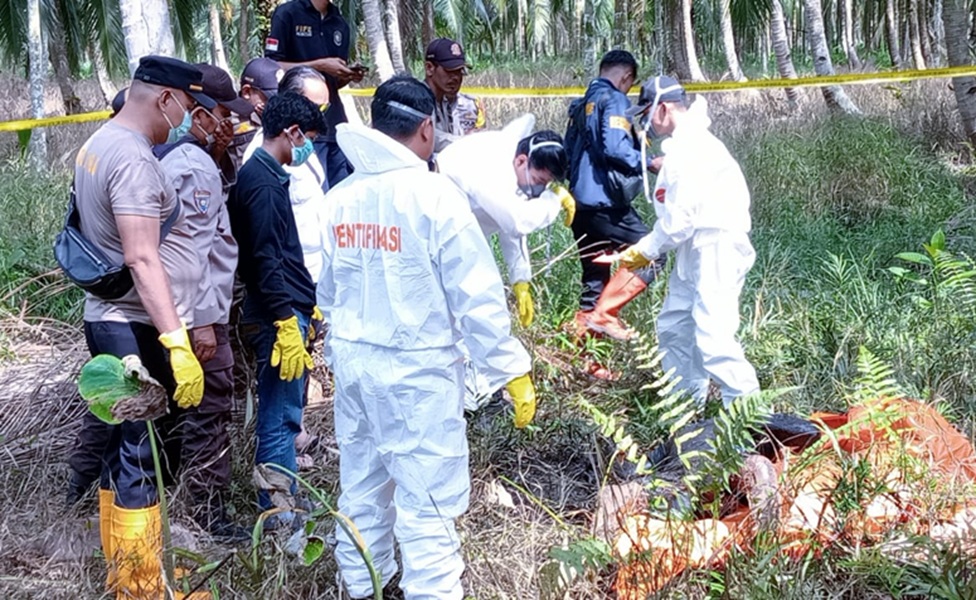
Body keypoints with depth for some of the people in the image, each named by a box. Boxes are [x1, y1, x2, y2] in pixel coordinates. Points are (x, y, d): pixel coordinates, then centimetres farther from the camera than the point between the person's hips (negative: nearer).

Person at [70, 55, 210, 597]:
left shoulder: (97, 145, 13)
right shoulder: (133, 157, -18)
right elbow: (142, 258, -25)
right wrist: (177, 342, -29)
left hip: (109, 322, 10)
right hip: (140, 330, -10)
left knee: (124, 451, 17)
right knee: (140, 459, -3)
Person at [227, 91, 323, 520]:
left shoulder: (262, 176, 15)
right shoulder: (264, 183, -16)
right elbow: (266, 262, -21)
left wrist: (306, 307, 23)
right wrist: (287, 323, -22)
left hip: (287, 311, 10)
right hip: (279, 315, -10)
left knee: (284, 413, 17)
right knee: (280, 417, -3)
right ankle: (278, 513, 5)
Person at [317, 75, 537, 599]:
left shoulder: (341, 198, 4)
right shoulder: (434, 195, -14)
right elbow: (476, 295, -14)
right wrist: (514, 371, -7)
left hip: (351, 361, 7)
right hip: (416, 367, -7)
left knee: (361, 487, 19)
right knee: (428, 501, -1)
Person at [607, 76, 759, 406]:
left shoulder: (688, 147, -16)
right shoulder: (686, 143, 17)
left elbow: (681, 217, -19)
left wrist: (645, 251, -7)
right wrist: (653, 247, 8)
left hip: (716, 250, -11)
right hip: (695, 251, 11)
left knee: (713, 338, -15)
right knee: (674, 326, 15)